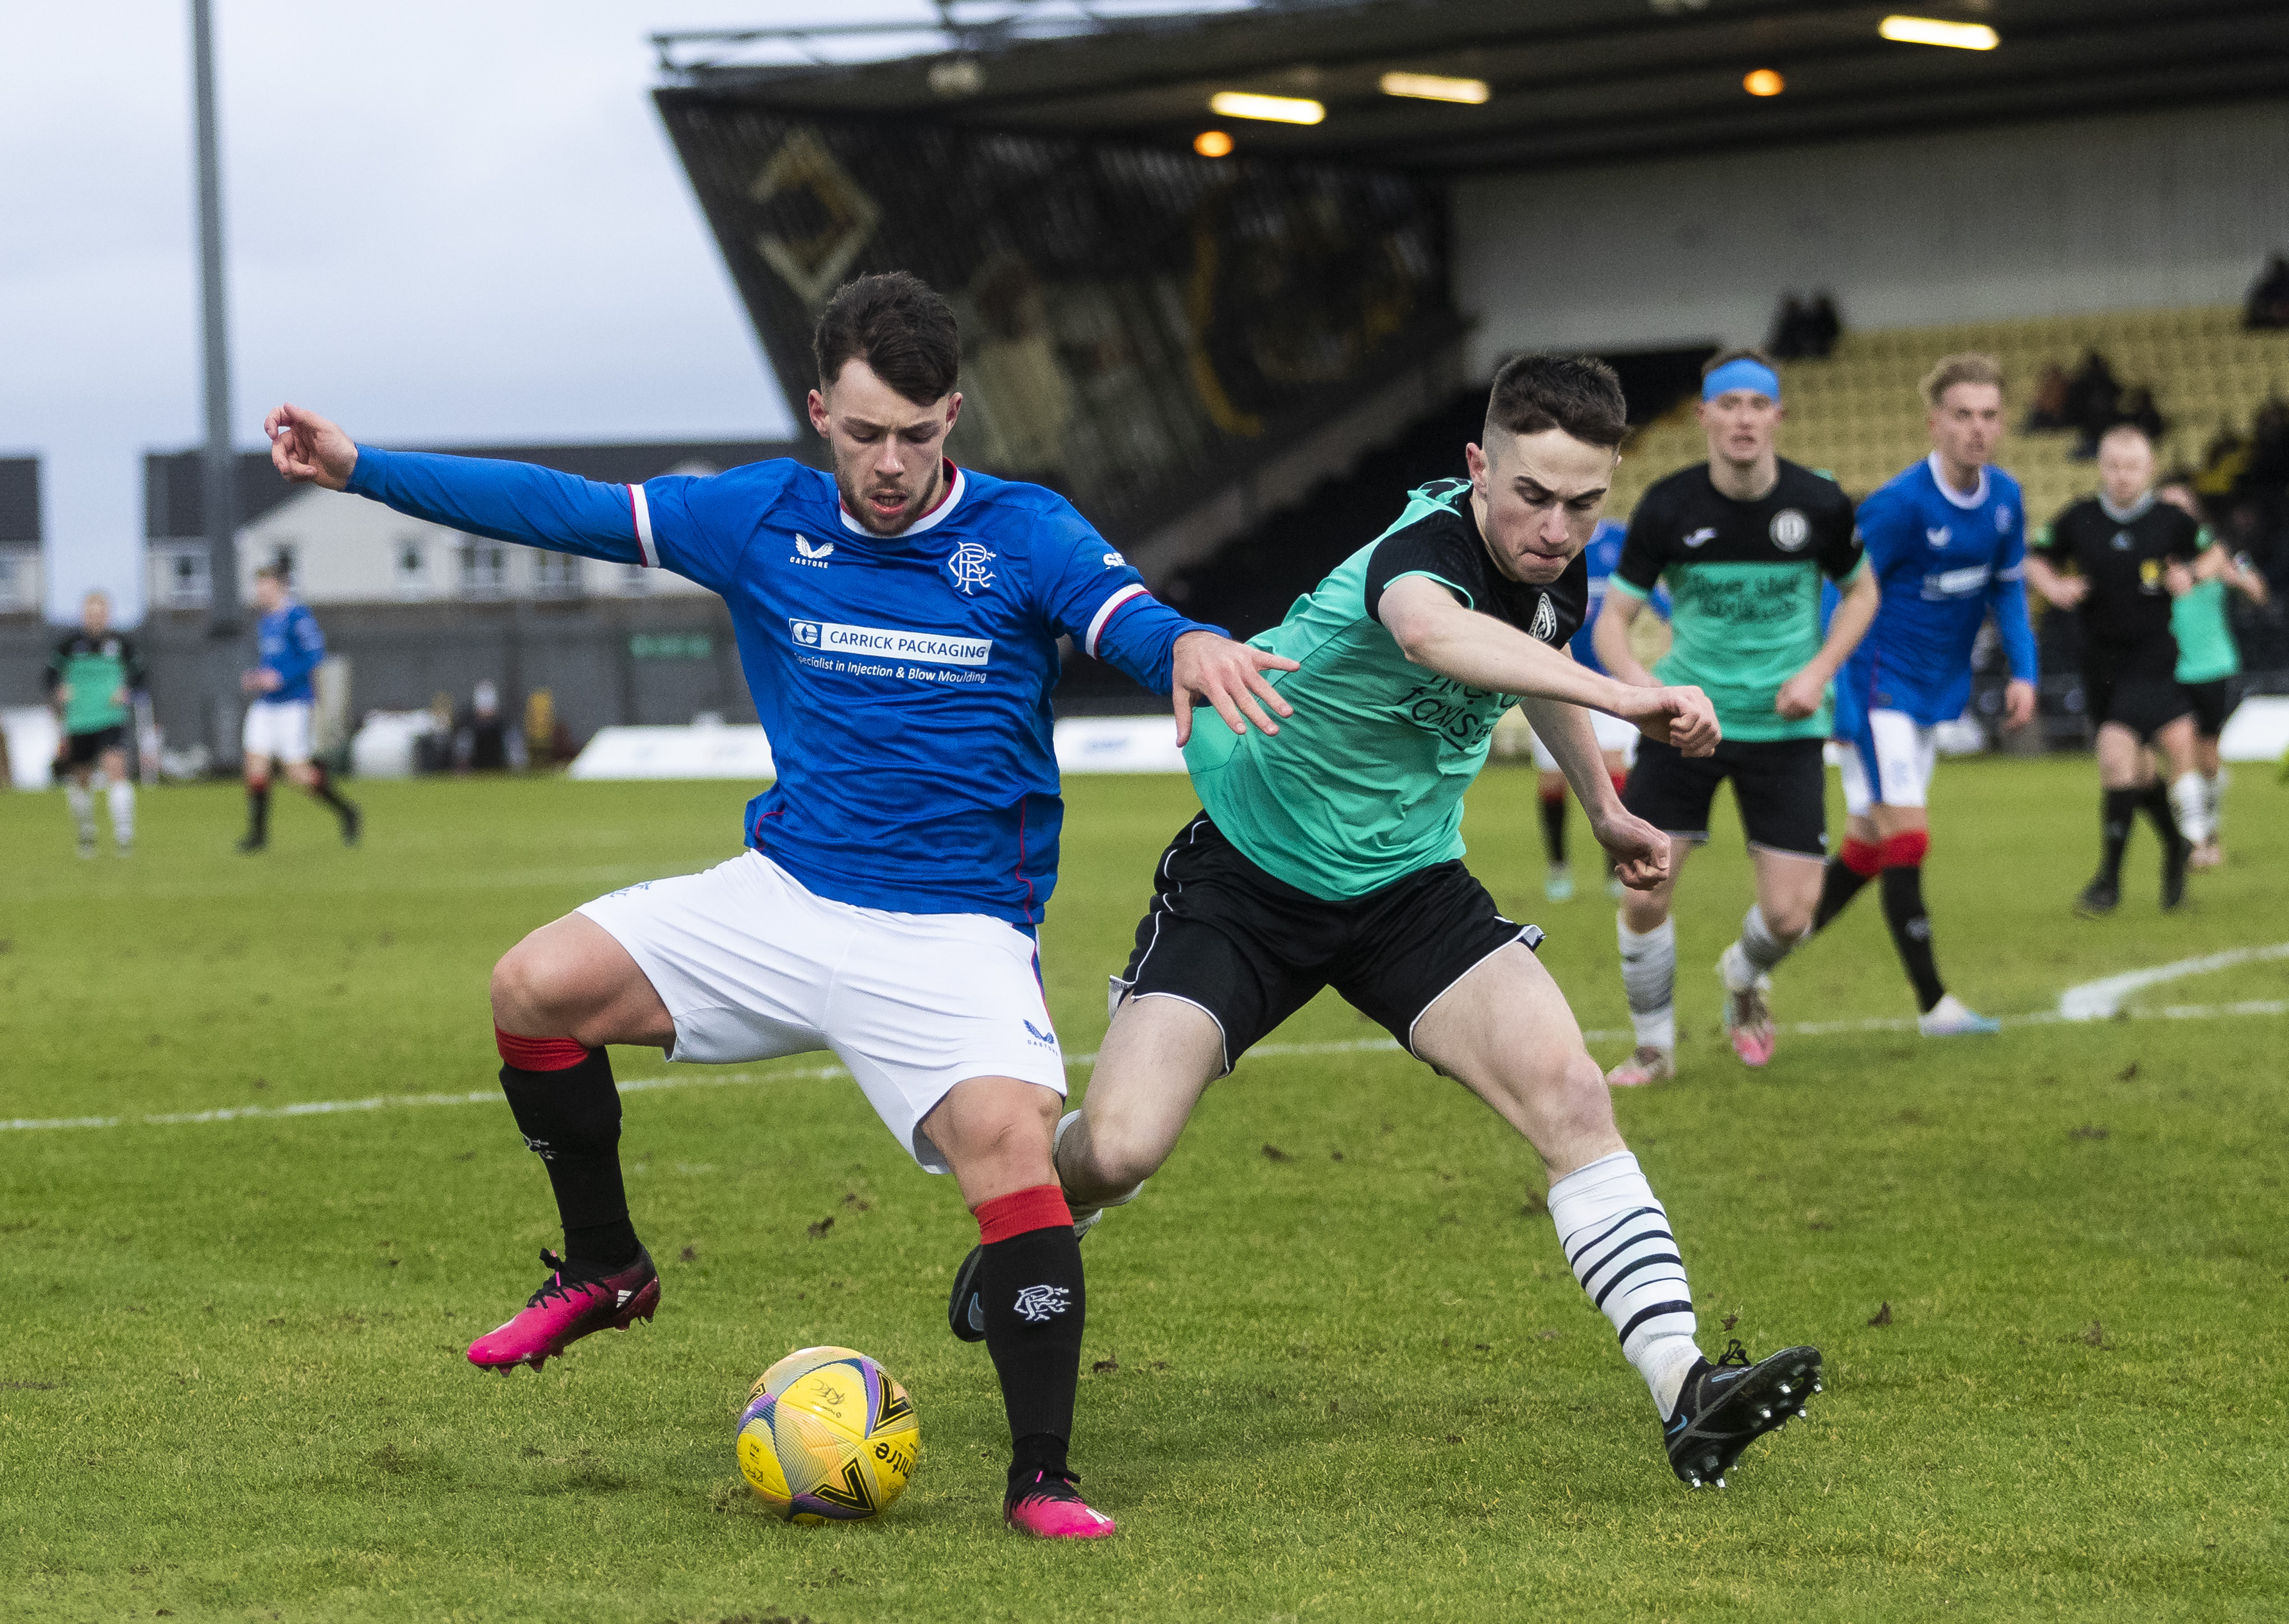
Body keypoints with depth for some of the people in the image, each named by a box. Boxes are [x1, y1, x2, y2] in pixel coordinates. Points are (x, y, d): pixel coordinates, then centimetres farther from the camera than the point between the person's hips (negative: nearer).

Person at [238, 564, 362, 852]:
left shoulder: (298, 617, -10)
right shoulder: (264, 622, 17)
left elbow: (315, 654, -16)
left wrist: (280, 677, -22)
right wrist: (255, 679, 10)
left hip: (292, 704, -8)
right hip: (265, 705, 8)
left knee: (298, 772, -8)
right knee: (256, 761, -4)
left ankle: (347, 813, 11)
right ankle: (258, 833, -1)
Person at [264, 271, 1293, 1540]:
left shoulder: (1023, 534, -6)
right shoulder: (765, 519, 3)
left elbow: (1135, 625, -23)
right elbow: (563, 510, 6)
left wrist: (1193, 648, -48)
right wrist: (360, 469, 3)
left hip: (952, 934, -4)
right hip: (782, 898, 4)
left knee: (1007, 1136, -28)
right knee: (536, 988, -8)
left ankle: (1042, 1479, -18)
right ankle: (603, 1270, 15)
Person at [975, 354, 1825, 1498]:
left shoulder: (1554, 566, -5)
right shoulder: (1425, 548, -30)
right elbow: (1430, 630, -58)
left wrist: (1603, 810, 26)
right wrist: (1625, 700, -68)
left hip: (1410, 888, 5)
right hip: (1245, 878, -5)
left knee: (1570, 1097, -16)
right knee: (1116, 1148, -14)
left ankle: (1683, 1388, -19)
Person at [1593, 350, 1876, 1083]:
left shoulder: (1819, 503, -9)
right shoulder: (1668, 507, -10)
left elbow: (1860, 591, 9)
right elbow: (1612, 617, -5)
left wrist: (1819, 671, -7)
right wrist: (1636, 678, -26)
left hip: (1785, 727, 0)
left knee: (1789, 915, -5)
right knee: (1645, 895, -9)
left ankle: (1746, 976, 32)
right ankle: (1653, 1047, 16)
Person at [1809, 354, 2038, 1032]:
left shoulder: (2004, 498, 0)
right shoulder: (1900, 504, -20)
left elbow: (2008, 589, 13)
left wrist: (2023, 671, -1)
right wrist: (1847, 709, -20)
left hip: (1933, 693, 8)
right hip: (1880, 691, -7)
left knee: (1868, 845, 12)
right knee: (1907, 838, -10)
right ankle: (1933, 1005, -5)